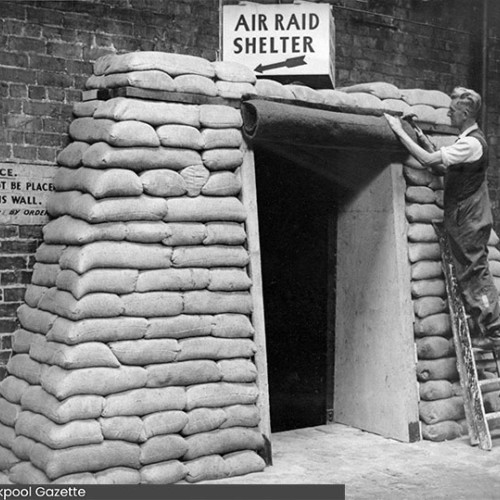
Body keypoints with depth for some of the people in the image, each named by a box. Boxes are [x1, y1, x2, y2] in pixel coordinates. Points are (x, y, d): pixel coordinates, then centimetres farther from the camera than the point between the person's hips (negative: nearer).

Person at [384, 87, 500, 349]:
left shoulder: (471, 143, -18)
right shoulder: (468, 141, 15)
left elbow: (429, 160, -25)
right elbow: (440, 168, 13)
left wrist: (400, 132, -18)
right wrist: (422, 140, 5)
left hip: (469, 222, -10)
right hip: (465, 219, 10)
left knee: (474, 275, -4)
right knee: (470, 276, 14)